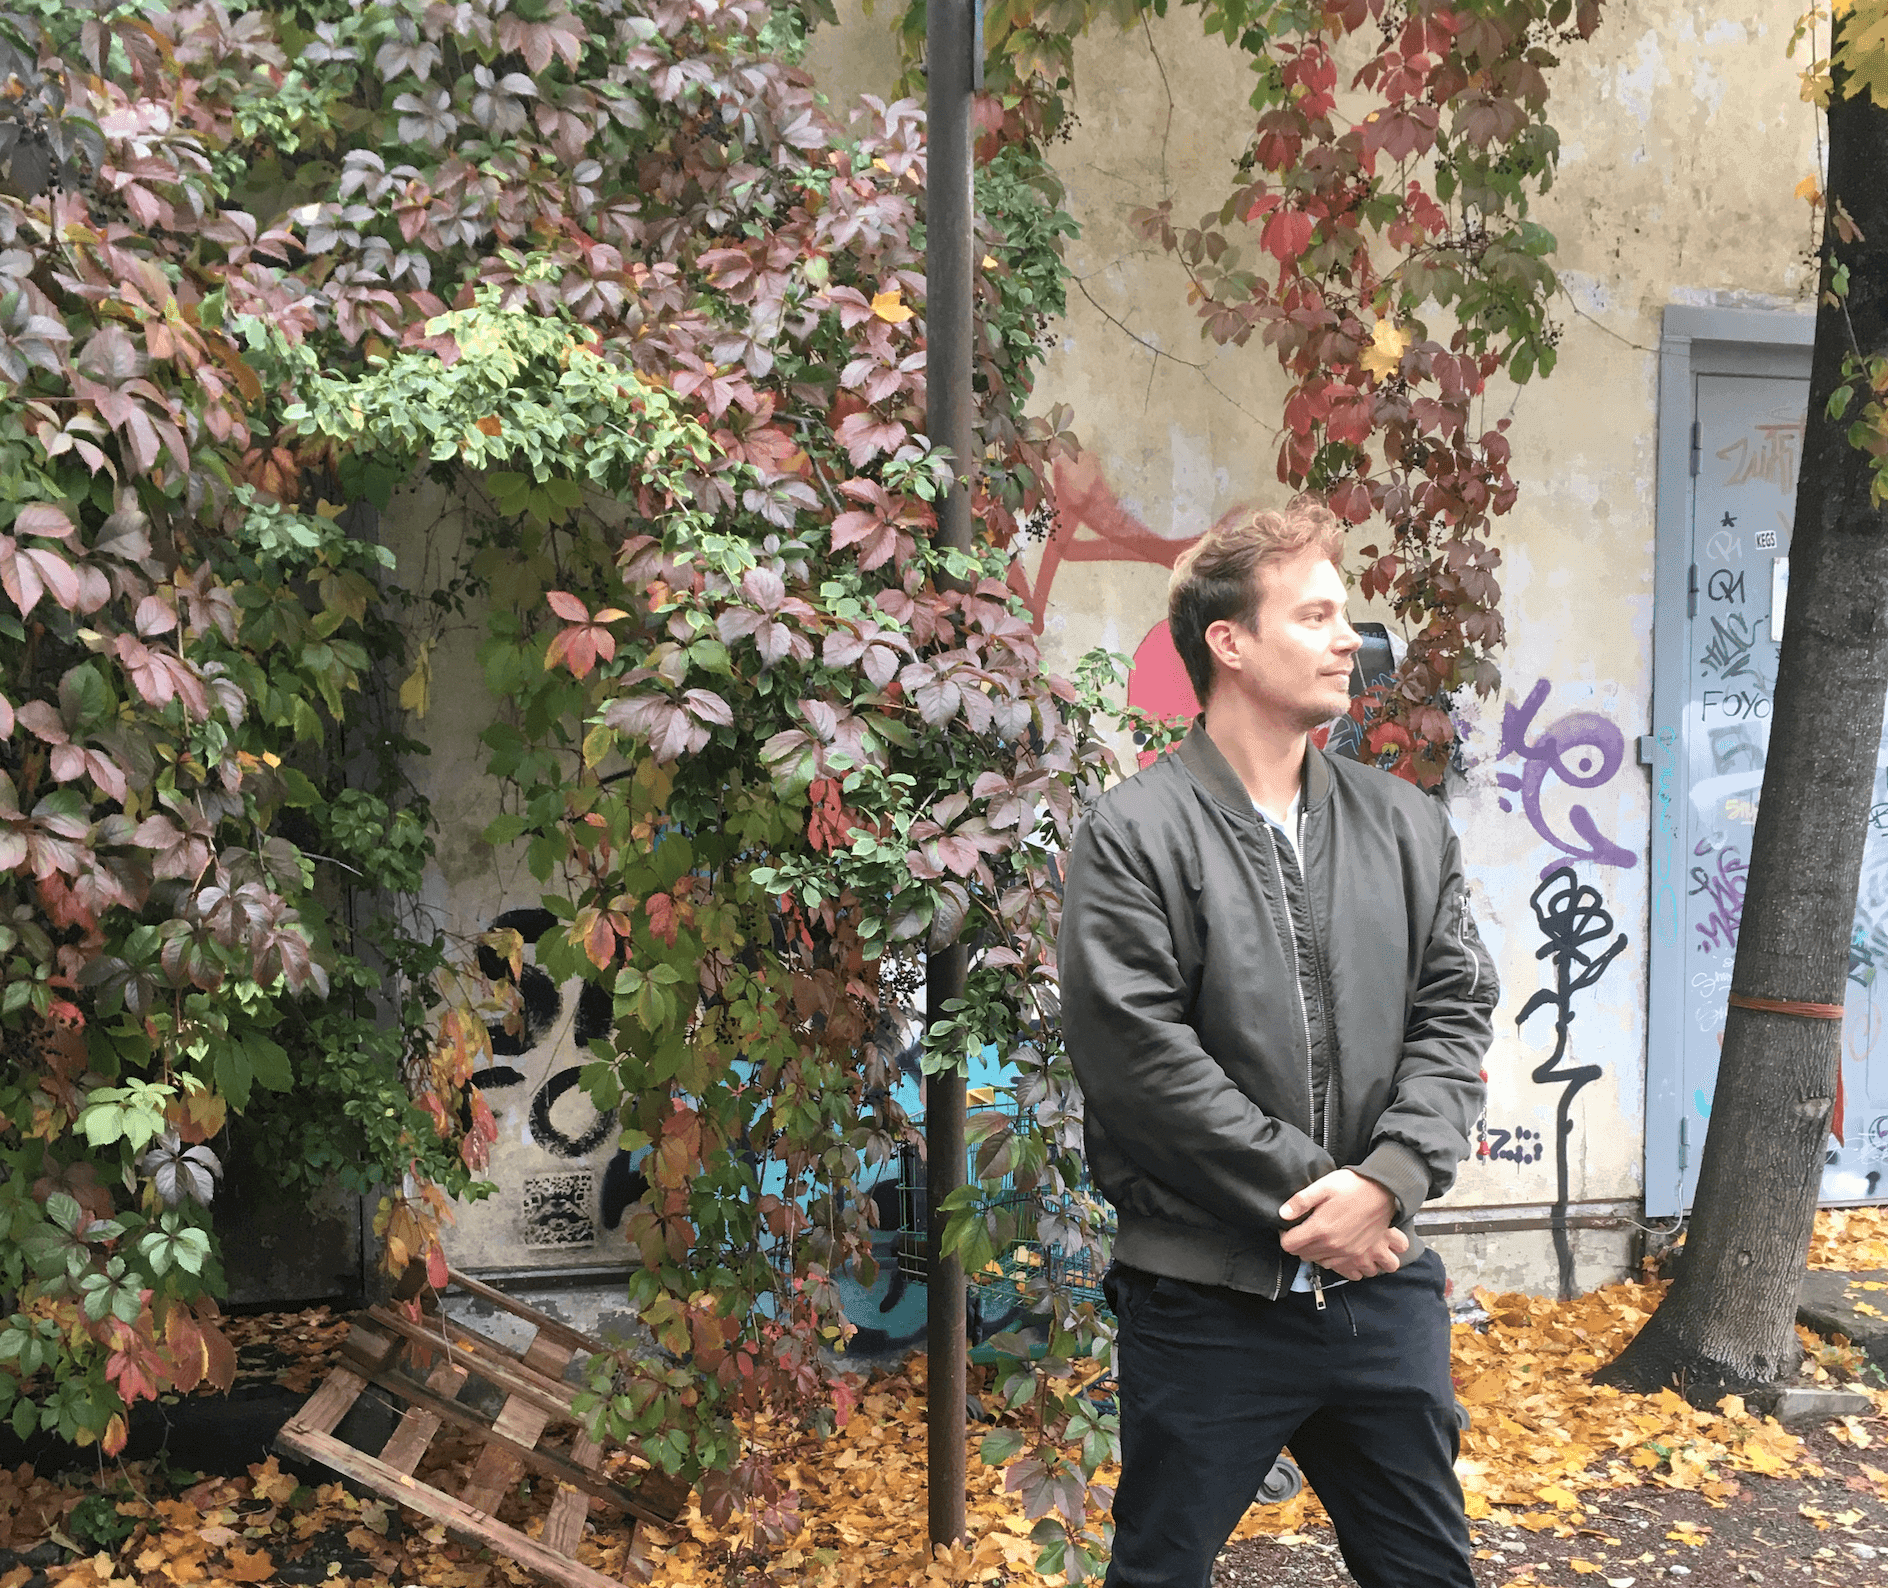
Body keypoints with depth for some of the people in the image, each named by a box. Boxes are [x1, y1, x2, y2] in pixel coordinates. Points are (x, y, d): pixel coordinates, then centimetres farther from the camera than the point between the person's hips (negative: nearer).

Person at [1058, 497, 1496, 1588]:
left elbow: (1455, 1016, 3)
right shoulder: (1136, 833, -8)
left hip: (1385, 1286, 5)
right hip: (1203, 1302, -4)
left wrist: (1387, 1181, -12)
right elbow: (1140, 1052, -16)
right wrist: (1307, 1193, -15)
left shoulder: (1407, 824, 8)